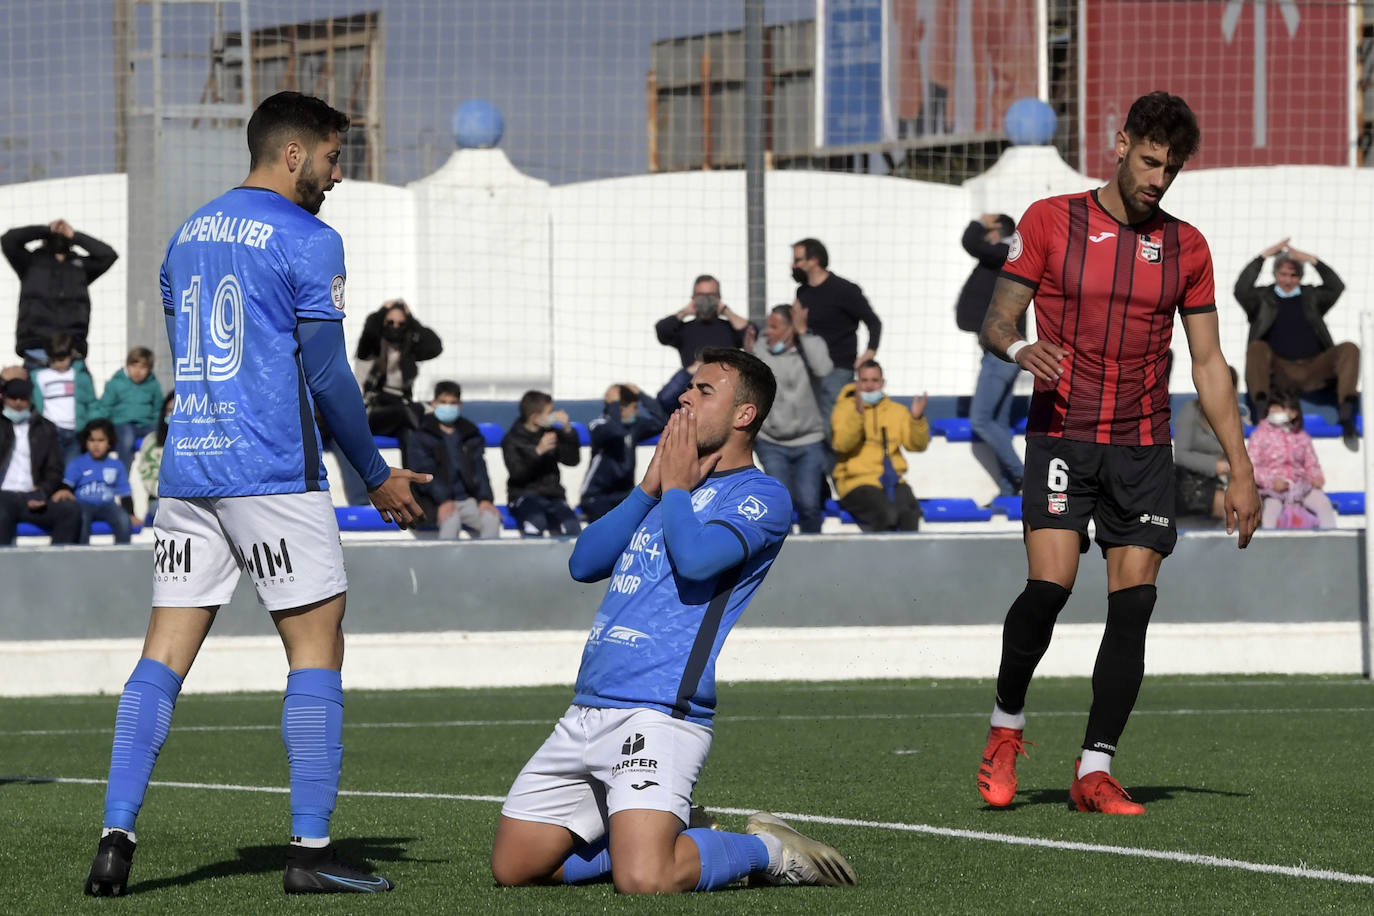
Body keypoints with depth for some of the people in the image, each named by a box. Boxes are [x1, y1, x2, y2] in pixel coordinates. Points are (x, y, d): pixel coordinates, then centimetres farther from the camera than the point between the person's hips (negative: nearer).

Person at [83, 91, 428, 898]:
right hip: (274, 474, -7)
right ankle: (311, 850, -2)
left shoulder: (189, 236, 15)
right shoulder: (307, 241, -7)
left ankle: (117, 835, -4)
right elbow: (327, 376, -7)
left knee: (165, 656, 4)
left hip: (186, 470, 7)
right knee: (318, 649, 0)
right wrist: (377, 474, 4)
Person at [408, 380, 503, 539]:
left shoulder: (471, 434, 17)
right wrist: (443, 501, -23)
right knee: (451, 520, -36)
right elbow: (424, 472, -8)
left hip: (467, 498, 4)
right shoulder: (422, 436, 4)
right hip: (434, 500, -3)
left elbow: (479, 469, 10)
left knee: (492, 518, -26)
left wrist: (485, 498, -9)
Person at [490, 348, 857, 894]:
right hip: (586, 713, 9)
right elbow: (584, 563, 16)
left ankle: (764, 850, 1)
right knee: (513, 868, 5)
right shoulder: (669, 491, 24)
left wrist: (676, 486, -2)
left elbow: (695, 559, -20)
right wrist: (650, 487, 8)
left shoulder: (761, 497, -2)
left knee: (643, 881, -27)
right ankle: (665, 839, 19)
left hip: (657, 715, -8)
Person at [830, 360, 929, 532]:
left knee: (909, 514, -30)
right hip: (856, 482, -3)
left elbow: (917, 445, 7)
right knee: (887, 514, -33)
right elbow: (842, 444, -12)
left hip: (892, 481, 3)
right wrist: (858, 412, -25)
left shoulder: (897, 411, 18)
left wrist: (917, 419, -12)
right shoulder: (844, 409, 7)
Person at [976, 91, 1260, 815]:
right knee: (1050, 584, -18)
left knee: (1134, 600, -7)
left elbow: (1208, 363, 12)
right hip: (1062, 433, -3)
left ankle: (1094, 770, -1)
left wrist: (1240, 468, 7)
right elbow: (995, 321, 4)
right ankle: (1006, 727, 6)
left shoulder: (1185, 247, 10)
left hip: (1143, 448, 3)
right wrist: (1019, 348, -20)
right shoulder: (1050, 221, 2)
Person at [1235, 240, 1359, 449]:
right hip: (1279, 373, -2)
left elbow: (1336, 288, 6)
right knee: (1257, 348, -31)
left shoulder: (1311, 296, 23)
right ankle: (1262, 409, -49)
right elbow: (1241, 289, -3)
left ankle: (1347, 419, -37)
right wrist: (1262, 257, -6)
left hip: (1314, 372, 2)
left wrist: (1312, 260, -4)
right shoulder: (1262, 297, 18)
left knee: (1349, 349, -23)